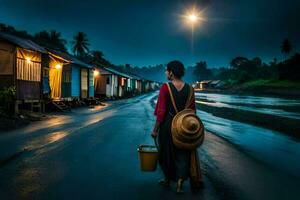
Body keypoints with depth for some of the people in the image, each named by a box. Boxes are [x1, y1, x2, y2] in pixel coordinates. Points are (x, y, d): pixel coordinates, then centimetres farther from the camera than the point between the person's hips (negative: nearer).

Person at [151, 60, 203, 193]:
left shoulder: (165, 87, -14)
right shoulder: (189, 88, -2)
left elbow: (161, 111, -16)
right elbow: (192, 111, 1)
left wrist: (155, 129, -8)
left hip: (167, 124, -2)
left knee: (167, 152, 17)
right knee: (182, 153, 14)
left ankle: (167, 180, 33)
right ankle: (180, 182, 1)